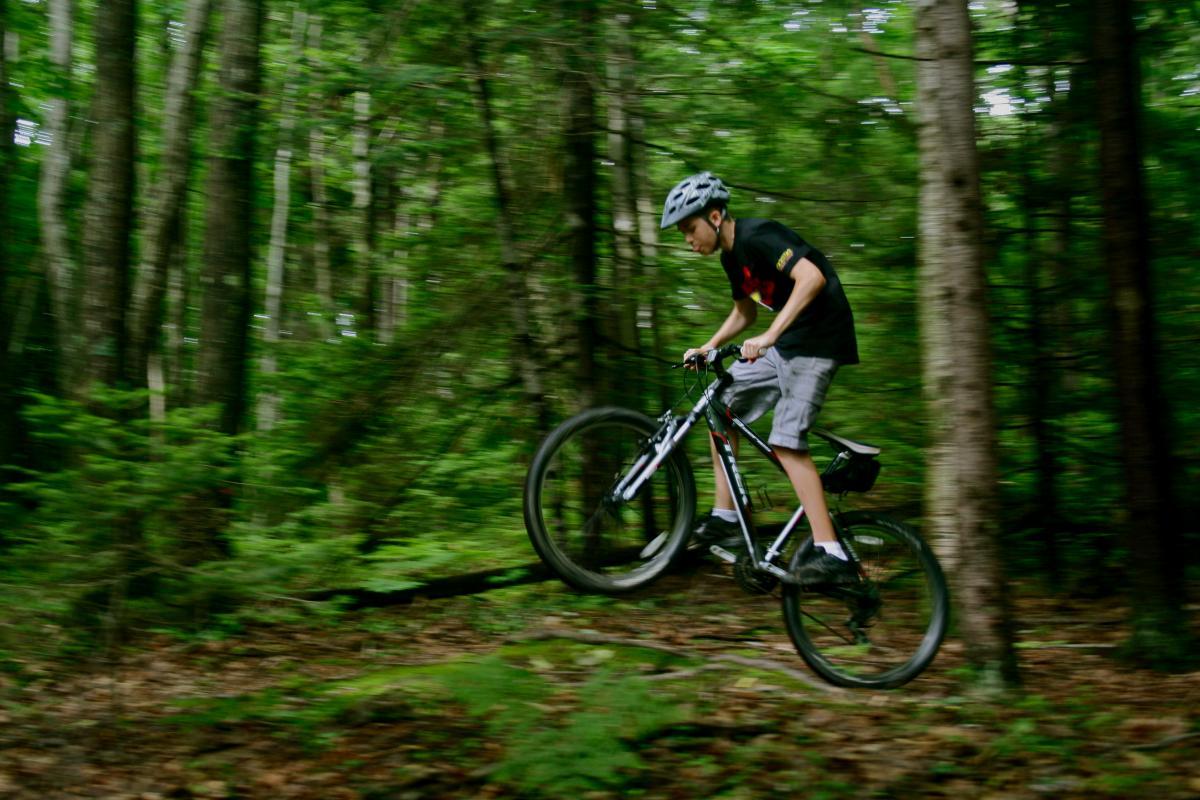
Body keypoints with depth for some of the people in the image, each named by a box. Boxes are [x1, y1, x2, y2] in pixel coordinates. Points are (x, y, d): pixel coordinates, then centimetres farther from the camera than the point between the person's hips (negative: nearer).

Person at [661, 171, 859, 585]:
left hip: (820, 339, -10)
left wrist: (768, 337, -37)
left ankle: (832, 555, -17)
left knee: (786, 442, -17)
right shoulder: (732, 255, 12)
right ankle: (725, 519, 9)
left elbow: (812, 278, -32)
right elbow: (745, 313, 26)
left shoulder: (758, 237, -18)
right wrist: (707, 347, 12)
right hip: (787, 342, 10)